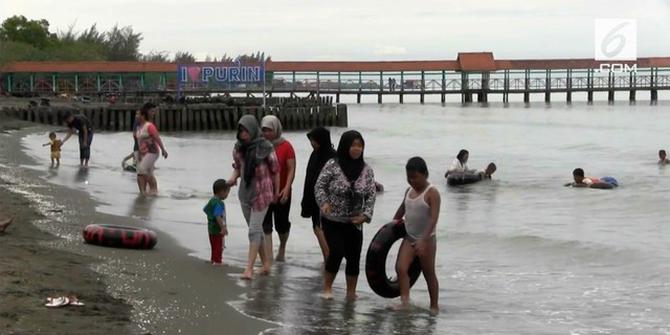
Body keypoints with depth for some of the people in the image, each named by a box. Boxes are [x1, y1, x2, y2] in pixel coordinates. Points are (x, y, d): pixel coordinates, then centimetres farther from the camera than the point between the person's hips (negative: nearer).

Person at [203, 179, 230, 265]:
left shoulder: (212, 200, 7)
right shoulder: (219, 203, -23)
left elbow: (205, 209, 21)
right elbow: (218, 216, -32)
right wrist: (223, 228, -34)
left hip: (211, 228, 9)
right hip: (217, 229, -9)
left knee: (214, 245, 21)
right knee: (219, 246, 0)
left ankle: (213, 259, 32)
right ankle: (217, 261, 4)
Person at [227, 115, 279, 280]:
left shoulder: (265, 148, -15)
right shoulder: (238, 148, -1)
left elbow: (275, 171, -5)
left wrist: (276, 191, 4)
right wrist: (234, 176, -9)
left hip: (261, 194, -5)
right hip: (245, 193, 6)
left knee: (254, 230, -8)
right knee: (256, 230, 13)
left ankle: (249, 268, -8)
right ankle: (265, 263, 24)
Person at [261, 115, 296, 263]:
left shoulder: (286, 146, -7)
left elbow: (291, 170, -10)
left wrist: (286, 188, -21)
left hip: (281, 193, -2)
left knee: (281, 224, 11)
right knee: (265, 225, -7)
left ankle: (282, 248, 39)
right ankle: (268, 257, -9)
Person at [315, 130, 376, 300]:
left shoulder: (367, 170, -1)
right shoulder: (332, 165, -10)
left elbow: (371, 195, 0)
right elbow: (319, 186, -7)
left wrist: (366, 215, -14)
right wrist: (324, 202, -25)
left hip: (354, 222, 3)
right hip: (332, 220, -3)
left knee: (354, 256, 2)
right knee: (336, 251, -14)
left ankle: (351, 292, 17)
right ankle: (327, 287, 7)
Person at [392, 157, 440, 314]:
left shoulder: (432, 193, -15)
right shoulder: (409, 191, 7)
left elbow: (433, 219, -25)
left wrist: (423, 240, -33)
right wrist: (395, 220, 32)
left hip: (426, 240, -6)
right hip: (409, 238, 6)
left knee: (429, 274, 5)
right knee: (401, 268, -13)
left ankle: (434, 306, 17)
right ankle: (404, 301, -15)